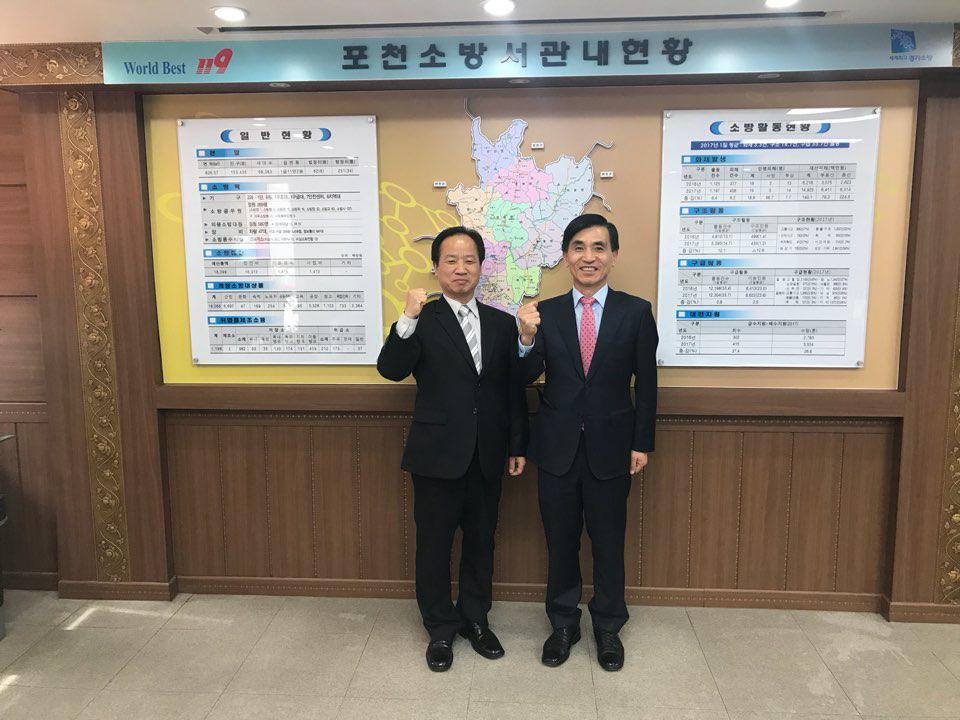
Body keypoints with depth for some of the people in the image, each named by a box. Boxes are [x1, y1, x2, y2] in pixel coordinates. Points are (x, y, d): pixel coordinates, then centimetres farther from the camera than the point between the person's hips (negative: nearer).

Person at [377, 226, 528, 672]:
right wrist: (408, 320, -30)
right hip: (438, 452, -3)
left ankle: (475, 619, 36)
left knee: (481, 539, 15)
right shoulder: (422, 320, -4)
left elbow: (513, 388, 9)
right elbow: (391, 370, -18)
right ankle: (440, 629, 29)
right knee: (434, 543, 9)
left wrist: (518, 444, 7)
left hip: (487, 455, 3)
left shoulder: (501, 323, 7)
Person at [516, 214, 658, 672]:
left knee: (608, 542, 13)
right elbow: (529, 377, -6)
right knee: (560, 542, 14)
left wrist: (642, 443, -2)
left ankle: (607, 628, 35)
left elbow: (646, 383, 0)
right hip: (558, 446, 1)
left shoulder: (635, 312, -3)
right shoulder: (545, 313, -1)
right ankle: (563, 625, 34)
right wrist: (527, 339, -25)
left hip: (610, 448, -1)